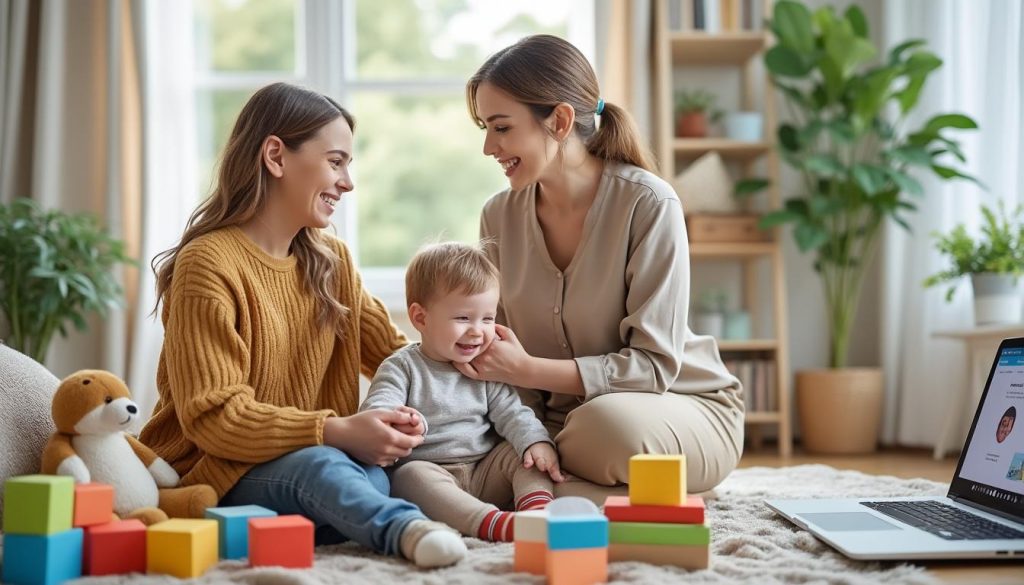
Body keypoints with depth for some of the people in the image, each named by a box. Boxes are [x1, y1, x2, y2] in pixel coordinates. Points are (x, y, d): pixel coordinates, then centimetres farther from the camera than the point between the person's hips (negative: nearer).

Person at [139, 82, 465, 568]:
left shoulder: (331, 262, 13)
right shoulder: (209, 264, -12)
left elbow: (393, 353, 8)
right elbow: (213, 417, -18)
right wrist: (335, 432, -27)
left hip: (316, 455, 8)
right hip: (213, 473, -8)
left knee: (380, 472, -26)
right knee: (318, 465, -39)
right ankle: (405, 530, -59)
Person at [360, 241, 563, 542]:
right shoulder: (403, 367, -3)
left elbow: (510, 412, 5)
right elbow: (375, 410, -17)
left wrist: (536, 441, -17)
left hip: (485, 474, 5)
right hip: (427, 468, -4)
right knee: (413, 475, -34)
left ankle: (537, 508, -33)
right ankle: (494, 523, -50)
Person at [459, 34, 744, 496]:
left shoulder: (648, 205, -17)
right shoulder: (499, 215, -1)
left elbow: (654, 364, -19)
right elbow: (498, 343, 5)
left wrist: (527, 370, -26)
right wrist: (478, 356, -19)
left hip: (682, 410, -4)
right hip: (560, 419, 5)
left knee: (608, 421, -38)